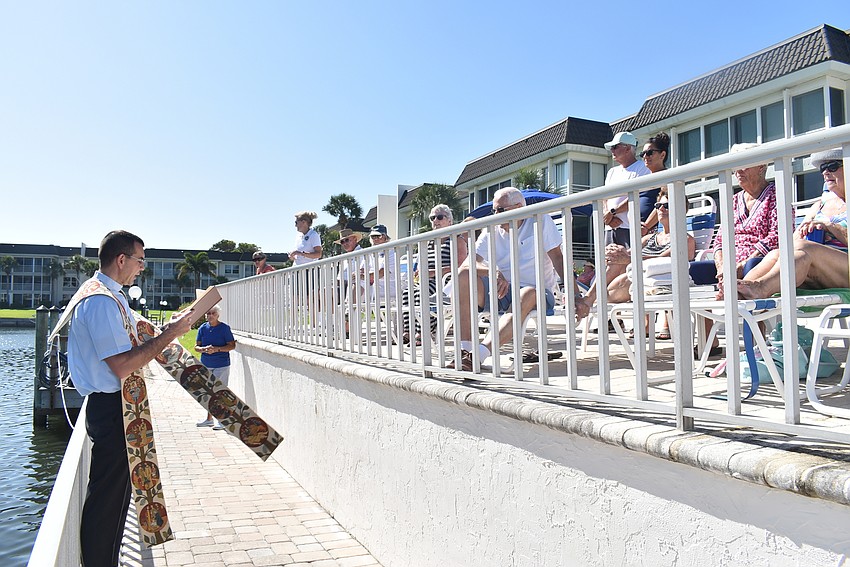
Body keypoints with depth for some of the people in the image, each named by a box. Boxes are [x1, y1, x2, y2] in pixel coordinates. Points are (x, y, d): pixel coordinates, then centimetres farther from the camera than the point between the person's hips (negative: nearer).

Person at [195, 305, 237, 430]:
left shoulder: (224, 328, -5)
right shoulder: (202, 328, 7)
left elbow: (232, 345, -6)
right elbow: (196, 346, 9)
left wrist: (217, 349, -18)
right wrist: (204, 349, -12)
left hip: (221, 365, -5)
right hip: (205, 365, 5)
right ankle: (209, 418, 26)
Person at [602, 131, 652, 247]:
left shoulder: (641, 169, 2)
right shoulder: (612, 172, 24)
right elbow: (605, 199, 15)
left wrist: (613, 212, -8)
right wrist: (610, 219, -3)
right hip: (611, 228, 6)